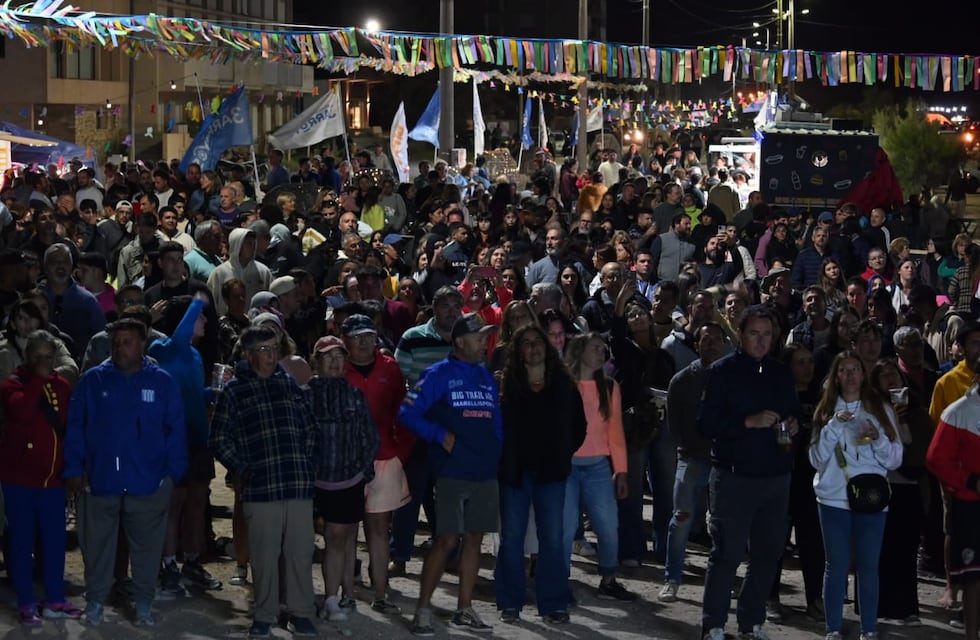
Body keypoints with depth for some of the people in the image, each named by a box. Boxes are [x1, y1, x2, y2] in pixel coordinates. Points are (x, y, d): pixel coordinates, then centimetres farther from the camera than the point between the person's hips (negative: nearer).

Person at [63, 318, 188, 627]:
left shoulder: (162, 382, 1)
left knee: (147, 546, 7)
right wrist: (74, 469, -5)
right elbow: (75, 427, 1)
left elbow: (176, 430, 0)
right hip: (100, 480, 0)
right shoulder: (93, 380, 2)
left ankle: (144, 602, 19)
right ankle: (95, 600, 20)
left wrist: (173, 472, -6)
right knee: (97, 544, 8)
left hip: (148, 483, 0)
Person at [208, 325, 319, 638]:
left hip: (299, 485, 2)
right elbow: (218, 439, 2)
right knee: (264, 556, 2)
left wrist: (309, 464, 8)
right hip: (260, 488, -2)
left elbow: (310, 429, 19)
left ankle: (300, 613, 14)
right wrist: (241, 469, -6)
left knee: (299, 553, 4)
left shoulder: (291, 384, 12)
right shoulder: (234, 390, 3)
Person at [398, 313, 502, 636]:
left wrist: (497, 449, 4)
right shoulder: (439, 374, -5)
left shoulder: (487, 377, 12)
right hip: (452, 472, -6)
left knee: (474, 539, 8)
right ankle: (423, 608, 0)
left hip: (485, 472, 6)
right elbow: (408, 413, -10)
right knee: (446, 540, -8)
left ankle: (464, 609, 16)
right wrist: (440, 435, -13)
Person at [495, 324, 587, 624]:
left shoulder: (563, 385, 3)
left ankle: (553, 604, 9)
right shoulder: (506, 385, -3)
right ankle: (510, 603, 12)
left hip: (551, 472, 1)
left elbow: (579, 425, 11)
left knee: (552, 539, 3)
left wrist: (564, 455, 5)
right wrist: (503, 459, -5)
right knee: (511, 538, 4)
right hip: (515, 471, -1)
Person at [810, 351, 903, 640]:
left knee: (868, 566, 1)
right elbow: (817, 459, -1)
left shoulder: (881, 410, 6)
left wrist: (878, 439, -14)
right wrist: (834, 427, -12)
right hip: (834, 498, 0)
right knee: (836, 565, 1)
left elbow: (895, 459, 4)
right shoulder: (826, 411, 6)